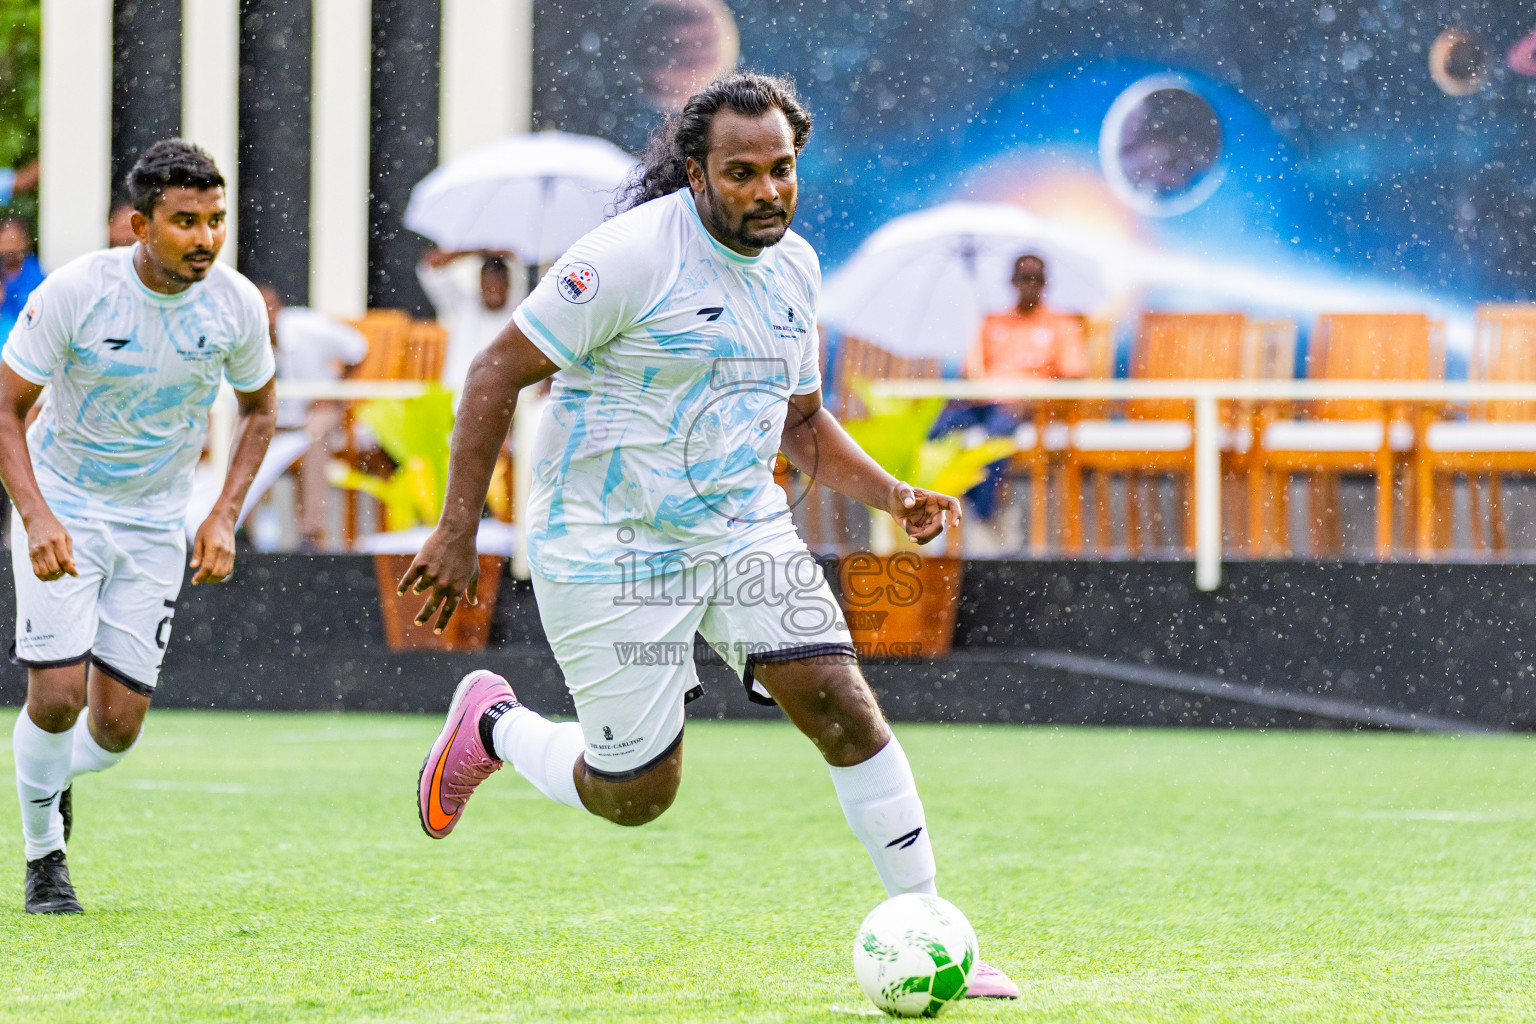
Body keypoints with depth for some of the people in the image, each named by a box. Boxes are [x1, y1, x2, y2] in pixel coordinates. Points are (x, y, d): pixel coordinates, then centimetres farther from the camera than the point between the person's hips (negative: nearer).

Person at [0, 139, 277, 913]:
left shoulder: (236, 305, -10)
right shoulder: (76, 291, -20)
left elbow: (259, 409, 8)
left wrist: (224, 517, -5)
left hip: (155, 523, 3)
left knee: (117, 726, -3)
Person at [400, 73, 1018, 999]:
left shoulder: (795, 265, 6)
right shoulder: (634, 254, -17)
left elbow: (801, 419, 20)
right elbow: (500, 373, -14)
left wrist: (890, 494, 2)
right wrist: (459, 531, -16)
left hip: (743, 529, 6)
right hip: (610, 547, -6)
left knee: (844, 709, -10)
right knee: (636, 797, -1)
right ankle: (493, 727, 29)